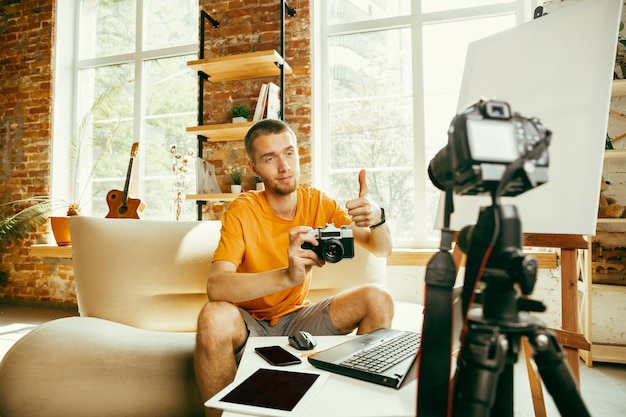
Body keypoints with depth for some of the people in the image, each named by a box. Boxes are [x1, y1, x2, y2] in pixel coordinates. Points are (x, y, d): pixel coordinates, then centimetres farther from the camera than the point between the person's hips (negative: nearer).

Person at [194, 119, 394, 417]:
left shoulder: (318, 203, -6)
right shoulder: (242, 211, -17)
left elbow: (382, 250, -7)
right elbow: (215, 287, -31)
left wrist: (377, 219, -30)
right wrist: (288, 275, -46)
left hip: (296, 317, 4)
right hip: (249, 320, -3)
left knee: (378, 301, -14)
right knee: (214, 318, -35)